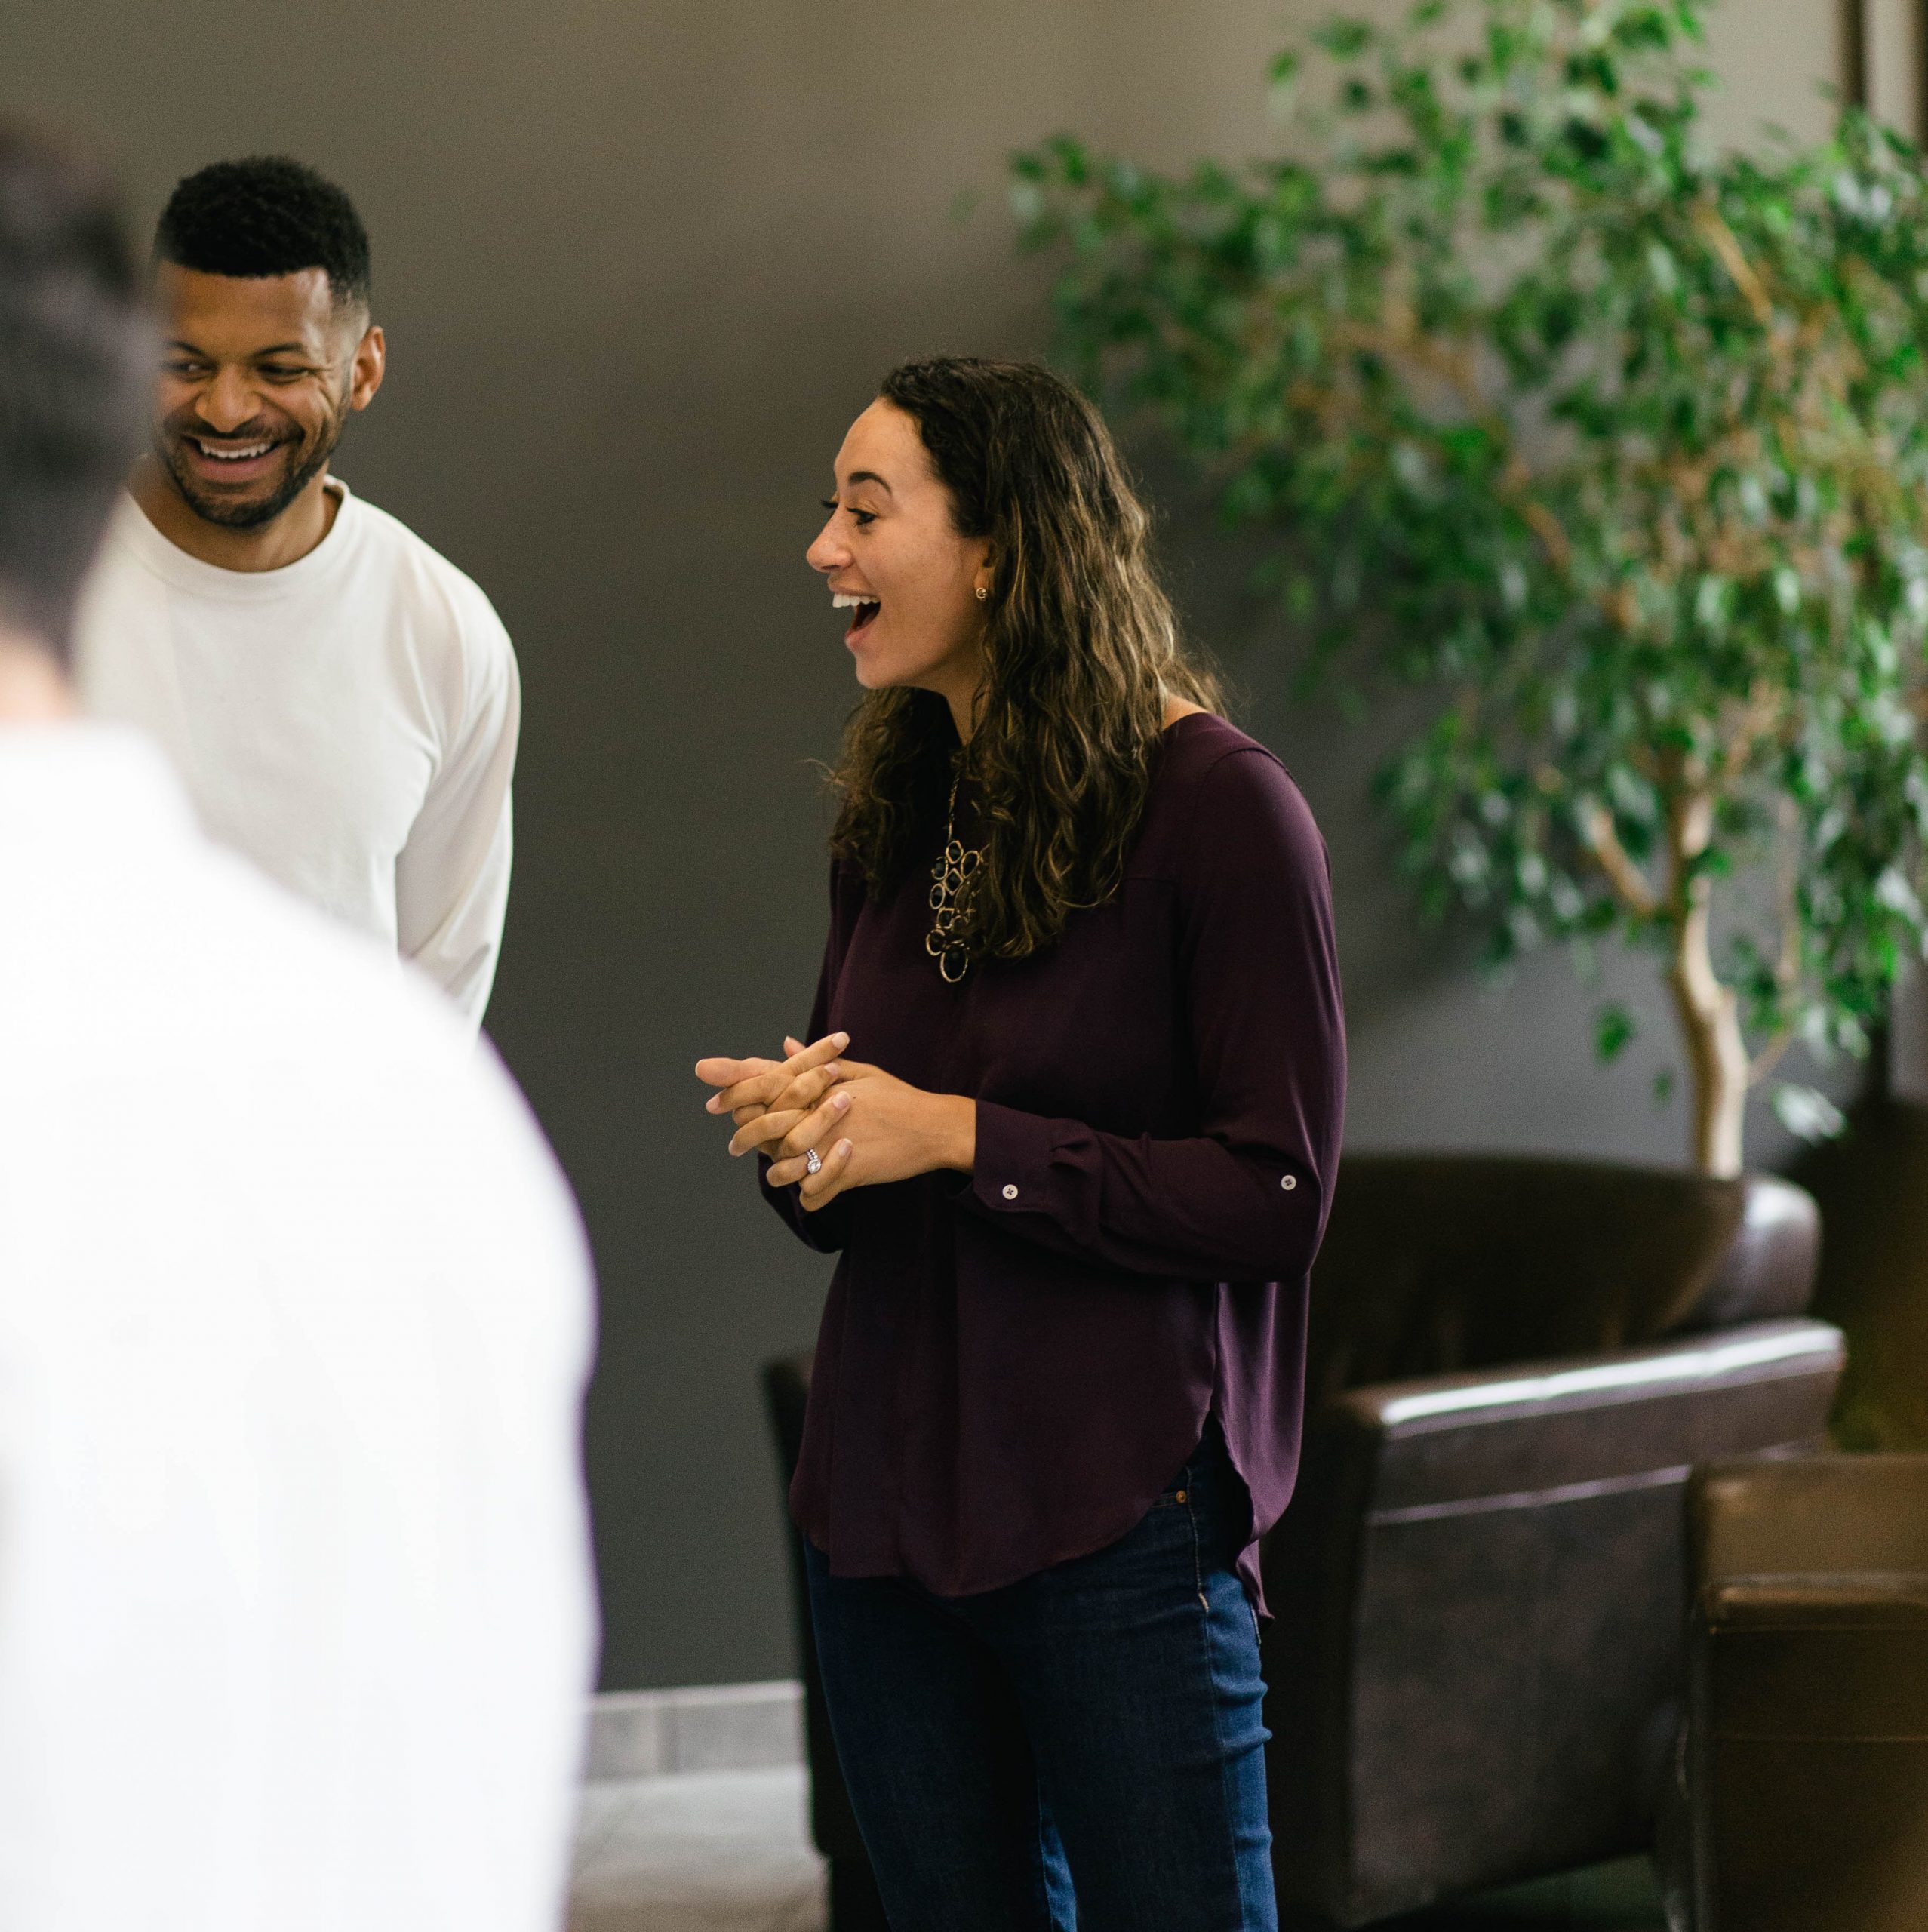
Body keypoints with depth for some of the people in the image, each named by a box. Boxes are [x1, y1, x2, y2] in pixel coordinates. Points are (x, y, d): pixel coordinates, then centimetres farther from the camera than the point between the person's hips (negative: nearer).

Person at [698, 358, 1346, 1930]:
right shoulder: (898, 811, 11)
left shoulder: (1218, 806, -10)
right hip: (889, 1500, 7)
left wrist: (957, 1136, -17)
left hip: (1121, 1516, -6)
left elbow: (1276, 1195, -14)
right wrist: (795, 1133, -5)